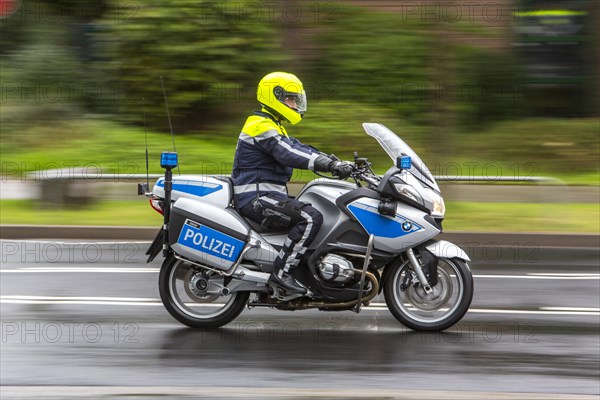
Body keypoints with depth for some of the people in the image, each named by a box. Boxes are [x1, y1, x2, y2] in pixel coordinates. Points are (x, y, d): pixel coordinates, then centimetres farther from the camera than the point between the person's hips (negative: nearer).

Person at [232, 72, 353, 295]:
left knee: (314, 214, 14)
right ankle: (281, 272, -25)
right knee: (310, 218, -25)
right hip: (256, 198, -11)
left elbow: (298, 148, 16)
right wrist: (331, 166, -33)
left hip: (268, 196, 11)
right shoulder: (262, 126, -14)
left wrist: (336, 164, 3)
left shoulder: (273, 127, 22)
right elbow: (289, 154, -27)